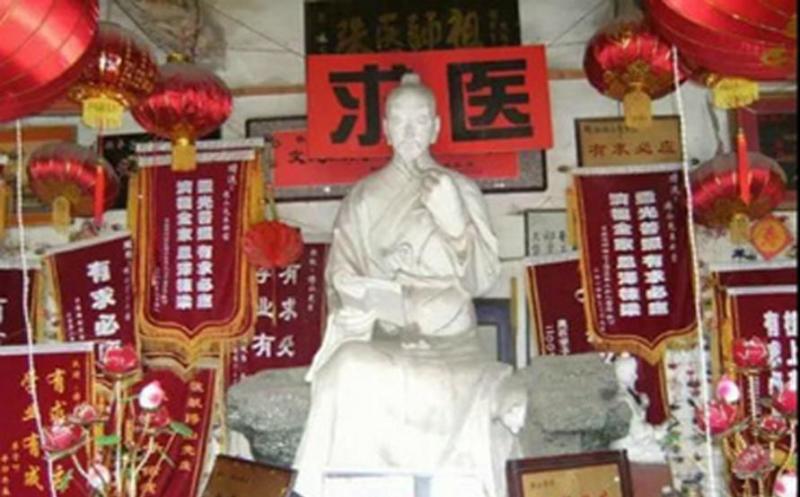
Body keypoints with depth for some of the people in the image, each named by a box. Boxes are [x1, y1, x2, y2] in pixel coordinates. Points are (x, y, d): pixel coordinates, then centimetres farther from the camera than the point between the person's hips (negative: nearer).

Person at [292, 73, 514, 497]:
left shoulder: (461, 190, 11)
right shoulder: (364, 197, 12)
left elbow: (483, 279, 5)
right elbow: (342, 276, 5)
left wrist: (455, 219, -10)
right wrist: (356, 310, -16)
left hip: (450, 339, 0)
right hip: (382, 339, 0)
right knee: (351, 368, -34)